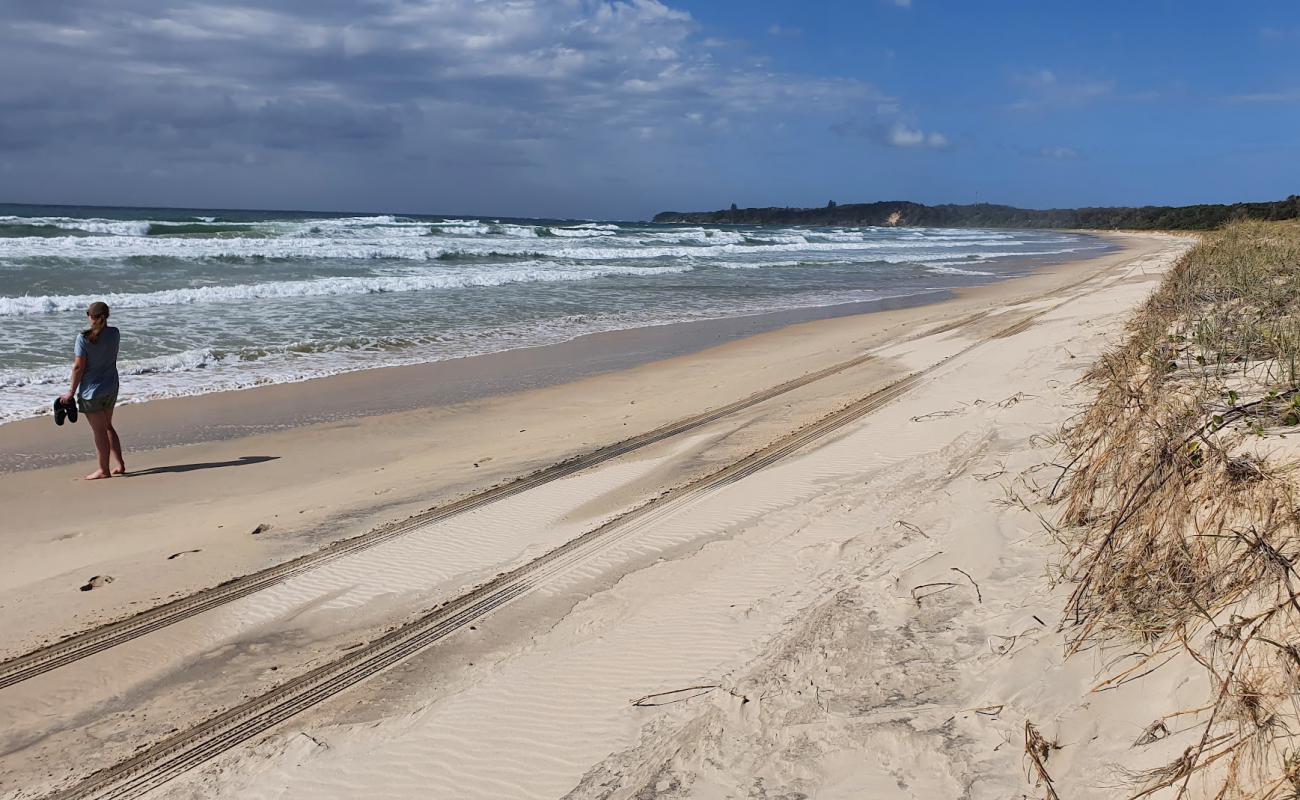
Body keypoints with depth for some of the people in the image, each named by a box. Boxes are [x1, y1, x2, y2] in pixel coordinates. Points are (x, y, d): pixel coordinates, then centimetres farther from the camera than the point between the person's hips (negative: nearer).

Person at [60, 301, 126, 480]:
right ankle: (120, 465, 22)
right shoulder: (114, 333, -3)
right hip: (111, 387, 6)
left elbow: (79, 367, -15)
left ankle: (104, 470, 13)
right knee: (108, 426, 21)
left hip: (91, 390, -6)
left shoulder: (84, 337, -17)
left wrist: (72, 391, -6)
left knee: (99, 431, 3)